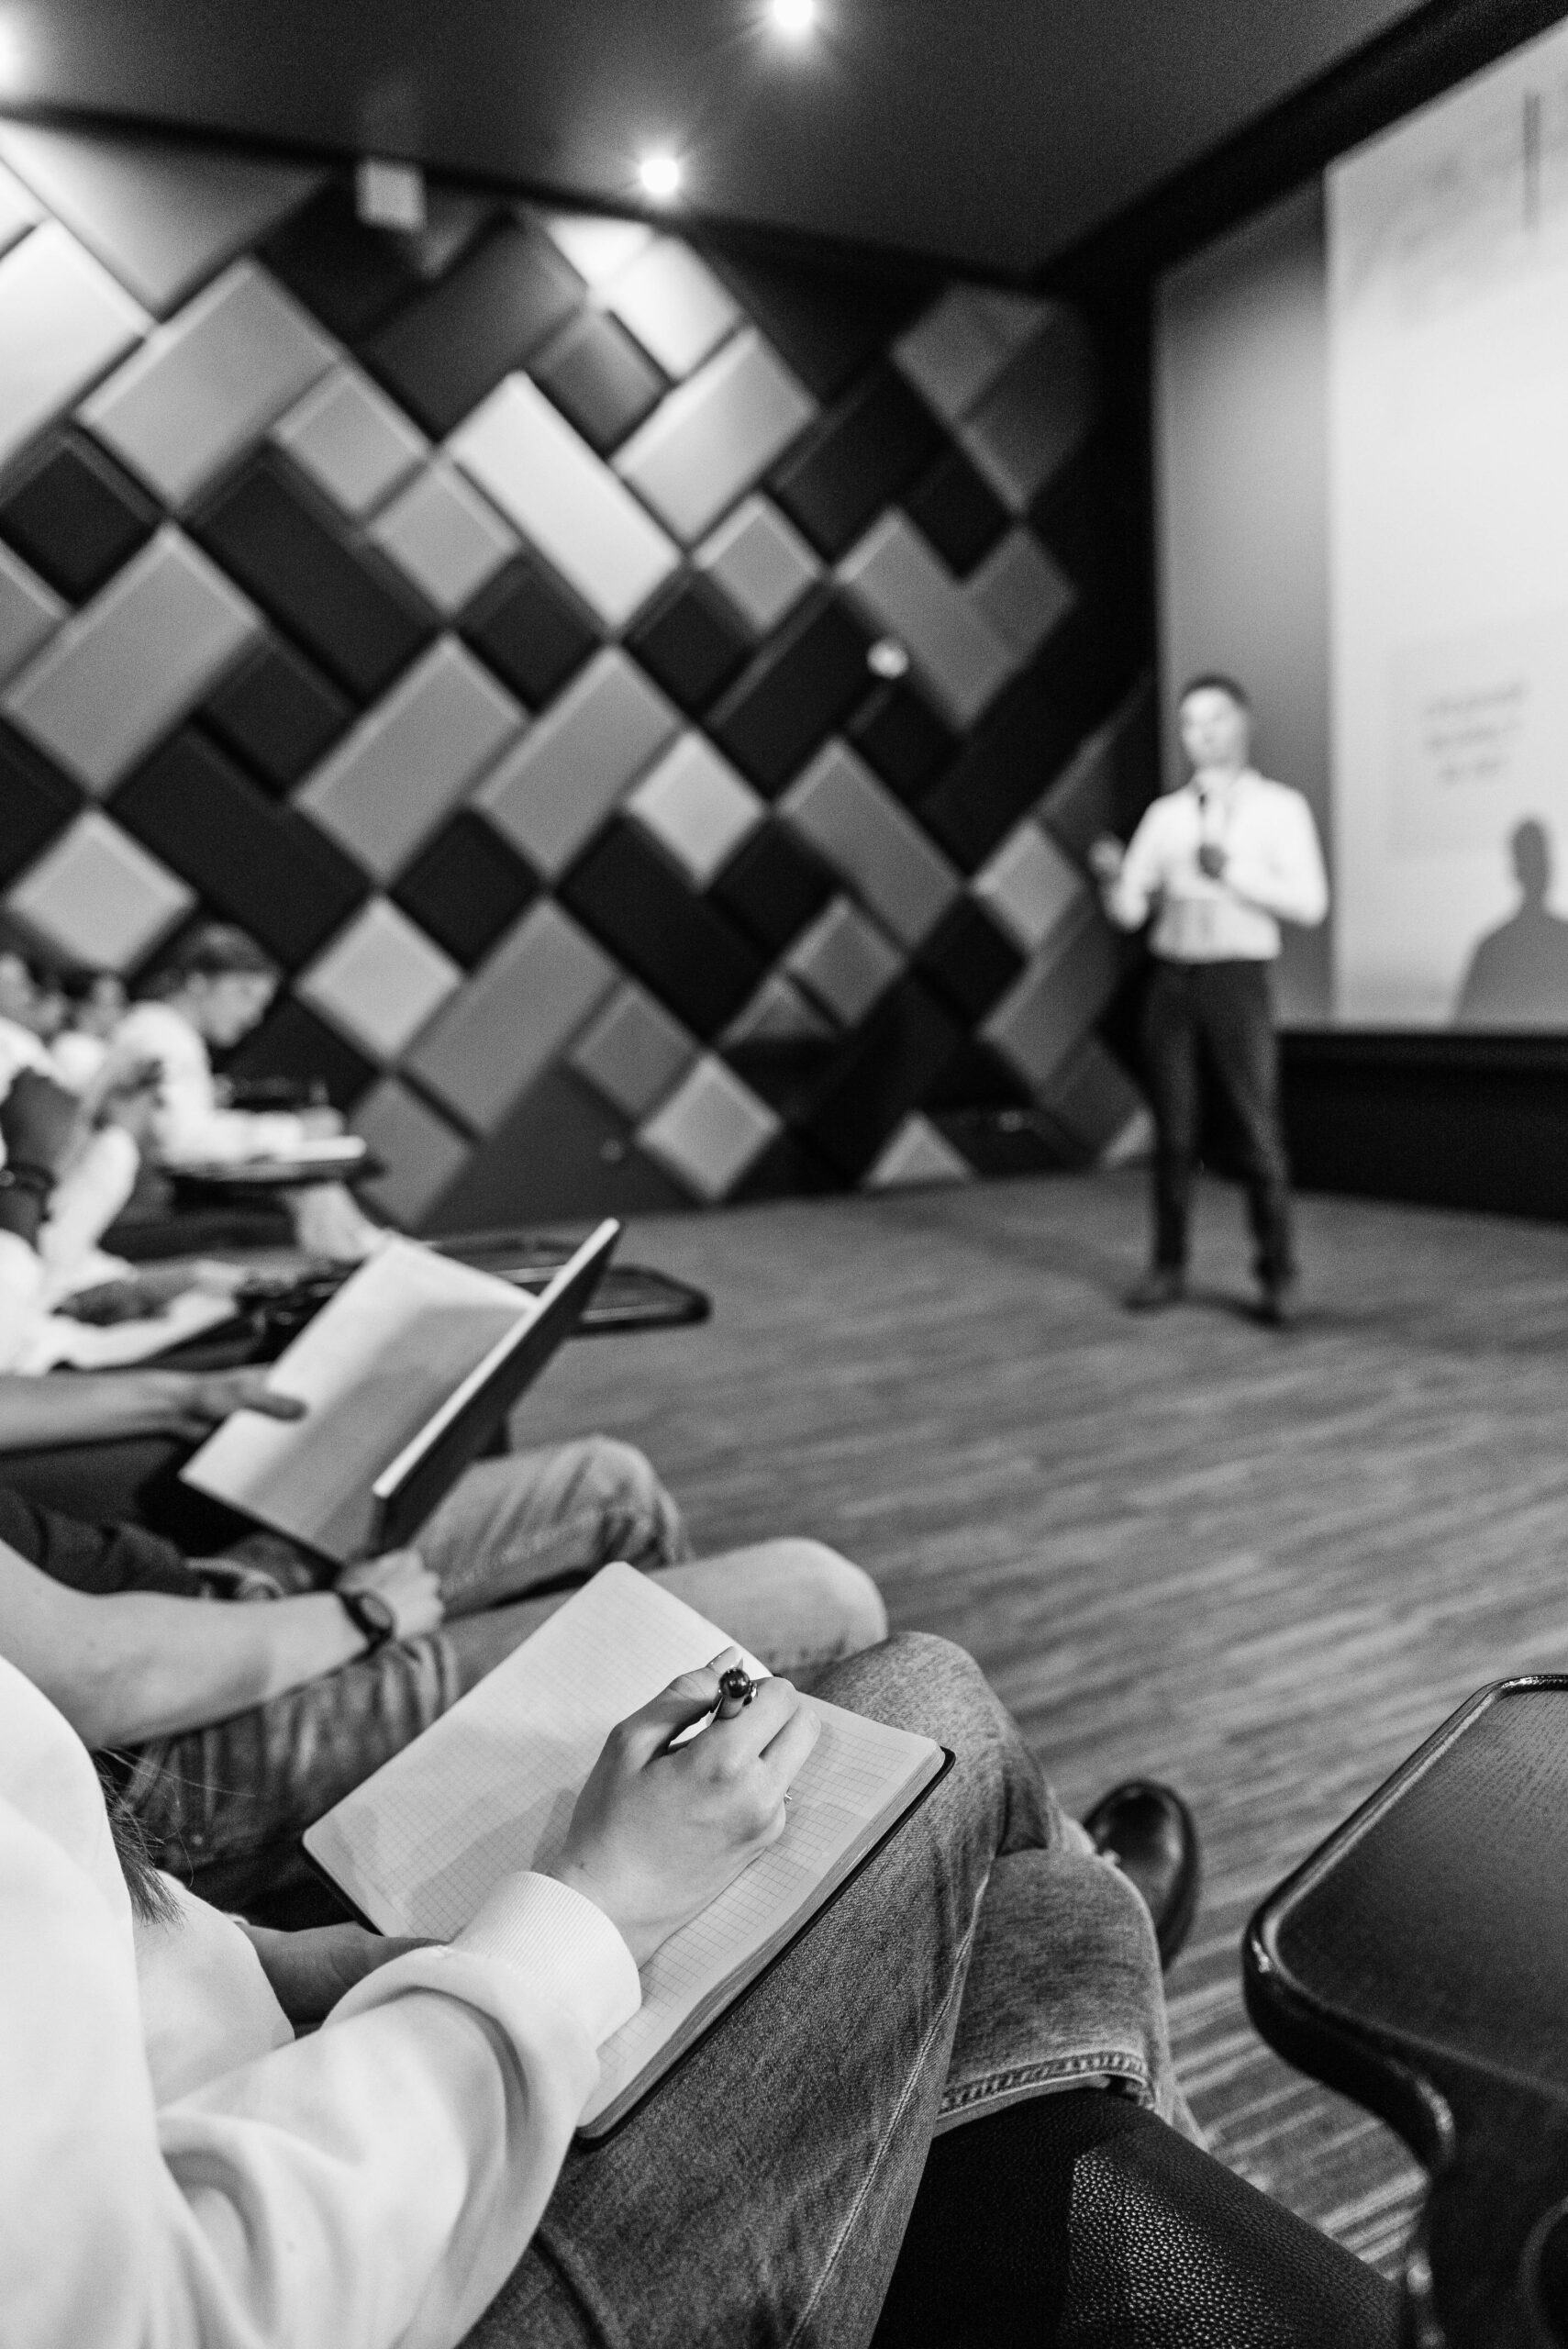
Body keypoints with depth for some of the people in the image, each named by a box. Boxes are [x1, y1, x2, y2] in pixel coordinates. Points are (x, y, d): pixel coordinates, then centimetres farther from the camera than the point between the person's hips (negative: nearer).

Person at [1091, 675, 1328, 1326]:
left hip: (1238, 984, -3)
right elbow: (1128, 911, 5)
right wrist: (1111, 875, -18)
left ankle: (1277, 1278, 3)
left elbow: (1310, 903, -8)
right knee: (1173, 1132, 4)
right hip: (1171, 984, 3)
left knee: (1258, 1133, -6)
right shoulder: (1164, 815, 12)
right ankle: (1169, 1270, 13)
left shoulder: (1282, 807, 2)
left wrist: (1233, 872, -22)